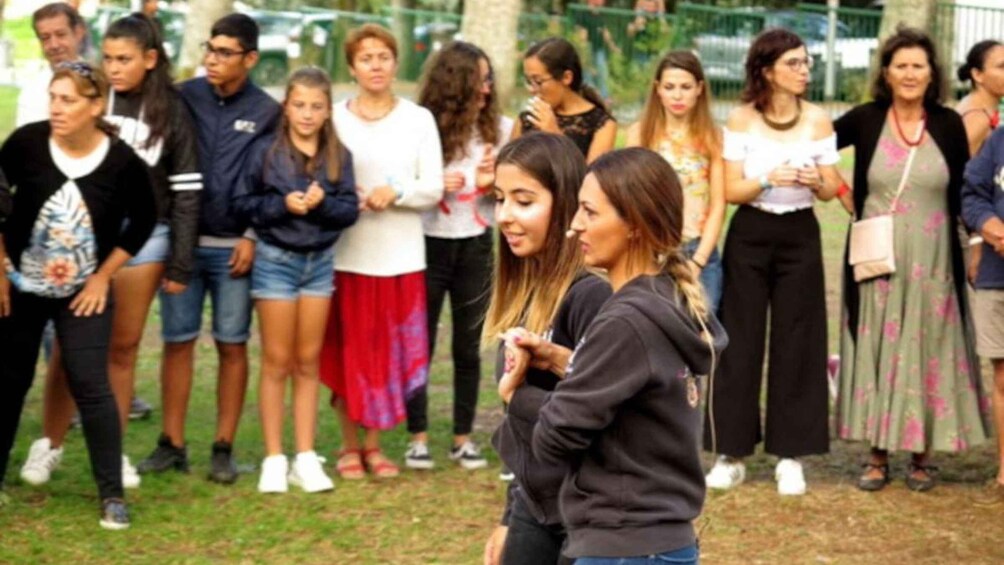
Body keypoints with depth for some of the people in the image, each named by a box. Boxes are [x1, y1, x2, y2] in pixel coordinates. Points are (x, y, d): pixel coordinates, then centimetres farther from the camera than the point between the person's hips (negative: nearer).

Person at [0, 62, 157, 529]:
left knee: (90, 385, -9)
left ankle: (112, 493, 0)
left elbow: (144, 220, -2)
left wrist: (103, 276, -3)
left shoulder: (122, 162, -18)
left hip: (84, 291, -1)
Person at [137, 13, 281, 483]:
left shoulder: (267, 113, 0)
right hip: (182, 241, 1)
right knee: (177, 341, 3)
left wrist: (253, 238, -6)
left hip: (234, 248, -1)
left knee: (232, 345, 3)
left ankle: (224, 448, 10)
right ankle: (172, 445, 10)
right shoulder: (183, 98, 2)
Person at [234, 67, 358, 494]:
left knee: (308, 362, 9)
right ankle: (274, 459, 9)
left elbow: (350, 210, -2)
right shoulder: (266, 151, -8)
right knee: (277, 362, 3)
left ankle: (305, 458, 14)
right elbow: (242, 202, -6)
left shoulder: (338, 156, 0)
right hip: (276, 260, -3)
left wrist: (323, 203, -20)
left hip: (320, 262, 3)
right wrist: (283, 204, -20)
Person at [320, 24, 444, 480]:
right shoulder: (334, 118, 2)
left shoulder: (418, 119, 4)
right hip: (346, 254, -1)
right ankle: (349, 446, 14)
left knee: (390, 352, 4)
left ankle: (374, 444, 16)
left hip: (401, 257, 1)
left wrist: (396, 192, -16)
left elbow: (433, 189, 1)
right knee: (347, 352, 3)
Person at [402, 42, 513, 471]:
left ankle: (463, 437, 16)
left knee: (468, 345, 8)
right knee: (420, 343, 3)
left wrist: (492, 184, -11)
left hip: (476, 246, 2)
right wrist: (433, 186, -18)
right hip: (428, 244, -2)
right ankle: (418, 437, 12)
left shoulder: (499, 128, 1)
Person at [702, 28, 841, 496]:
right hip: (750, 235, -1)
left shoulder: (817, 120, 1)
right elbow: (731, 191, -4)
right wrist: (768, 180, -23)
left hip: (799, 236, 1)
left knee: (796, 344, 1)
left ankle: (790, 455, 8)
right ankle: (731, 453, 8)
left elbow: (832, 190, 3)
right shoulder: (741, 120, -2)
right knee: (740, 343, 0)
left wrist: (815, 181, -20)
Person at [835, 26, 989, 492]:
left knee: (928, 351, 4)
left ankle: (922, 455, 13)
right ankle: (878, 456, 9)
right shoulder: (866, 120, -1)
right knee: (876, 351, 3)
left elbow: (964, 192, 7)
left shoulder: (949, 125, 1)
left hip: (931, 263, 0)